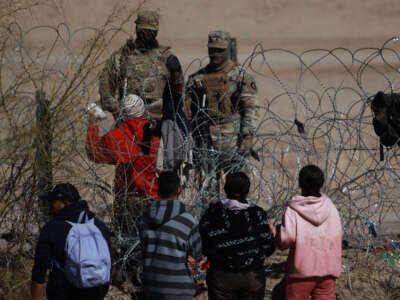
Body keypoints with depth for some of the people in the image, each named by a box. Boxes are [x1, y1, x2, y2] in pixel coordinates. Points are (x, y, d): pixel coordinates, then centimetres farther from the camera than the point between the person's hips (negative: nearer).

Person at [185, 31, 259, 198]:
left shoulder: (241, 77, 0)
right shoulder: (197, 78, 11)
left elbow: (251, 110, -4)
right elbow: (188, 111, 13)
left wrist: (247, 139, -13)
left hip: (232, 141, -3)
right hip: (205, 143, 3)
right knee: (207, 187, 3)